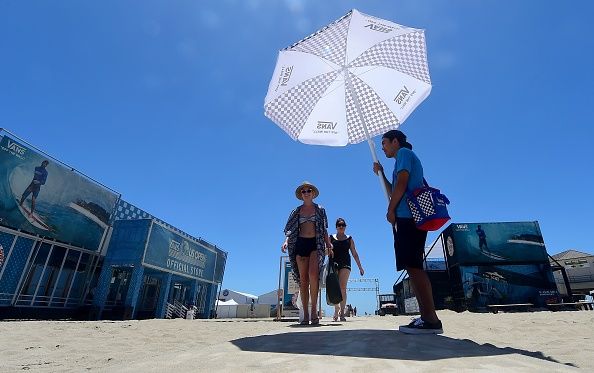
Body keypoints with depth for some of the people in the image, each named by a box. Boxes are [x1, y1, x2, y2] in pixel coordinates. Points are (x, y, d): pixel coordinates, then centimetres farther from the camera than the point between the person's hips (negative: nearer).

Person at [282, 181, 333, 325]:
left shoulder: (320, 209, 11)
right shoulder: (296, 211, 14)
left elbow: (324, 230, 10)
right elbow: (290, 230, 10)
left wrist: (329, 245, -2)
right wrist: (286, 242, -8)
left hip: (316, 244, -2)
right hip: (300, 244, 2)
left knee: (313, 275, -21)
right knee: (303, 279, -1)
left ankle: (314, 310, -8)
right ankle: (305, 315, 5)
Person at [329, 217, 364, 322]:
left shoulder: (349, 239, 15)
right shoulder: (331, 238, 11)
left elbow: (354, 254, 17)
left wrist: (360, 267, 15)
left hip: (345, 263, 0)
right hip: (333, 263, 0)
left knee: (343, 288, -10)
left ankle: (342, 313, -9)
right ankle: (336, 309, 20)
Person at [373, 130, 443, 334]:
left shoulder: (404, 153, 2)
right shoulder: (408, 157, 30)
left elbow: (401, 184, -12)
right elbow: (395, 191, 32)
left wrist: (391, 210, -9)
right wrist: (381, 174, 26)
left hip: (407, 217, -10)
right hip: (409, 219, 10)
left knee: (413, 266, -14)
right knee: (413, 267, 7)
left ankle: (431, 319, -14)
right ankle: (426, 317, 10)